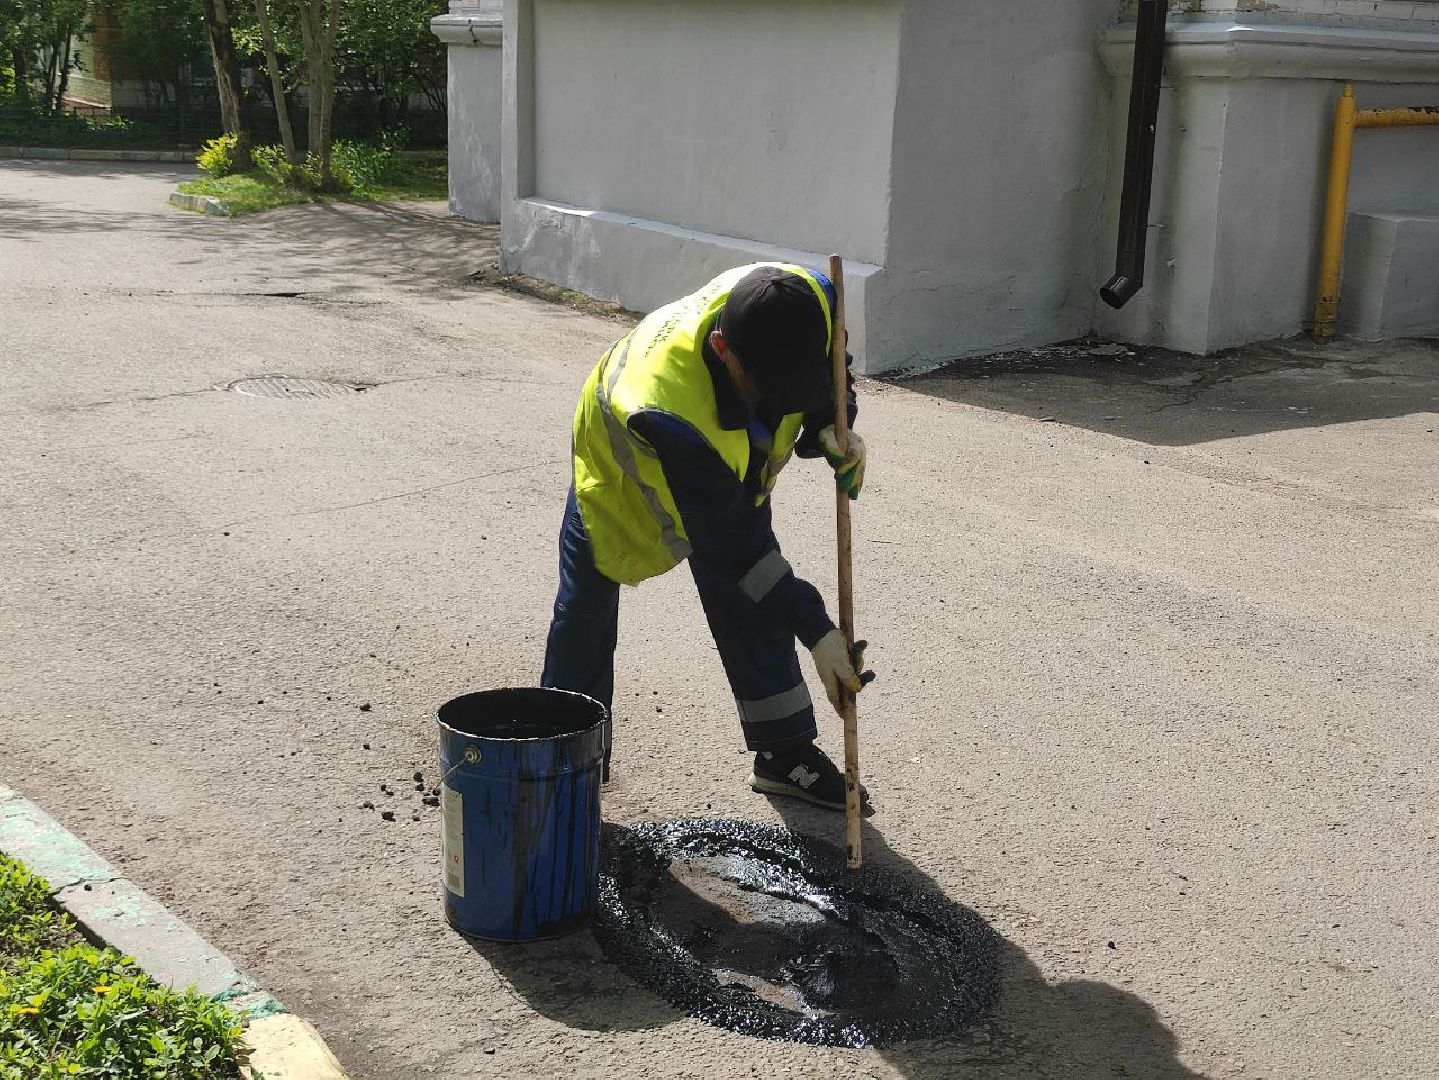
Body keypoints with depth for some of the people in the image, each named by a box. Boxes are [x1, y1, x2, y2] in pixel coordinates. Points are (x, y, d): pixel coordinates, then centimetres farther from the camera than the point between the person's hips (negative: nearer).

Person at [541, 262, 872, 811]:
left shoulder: (803, 305, -36)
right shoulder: (665, 407, -50)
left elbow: (829, 377, -9)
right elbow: (728, 542, -42)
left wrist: (831, 430, -31)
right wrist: (815, 630, -40)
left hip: (734, 462, 5)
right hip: (623, 466, -5)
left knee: (752, 604, 5)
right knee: (586, 611, 4)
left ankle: (785, 752, 17)